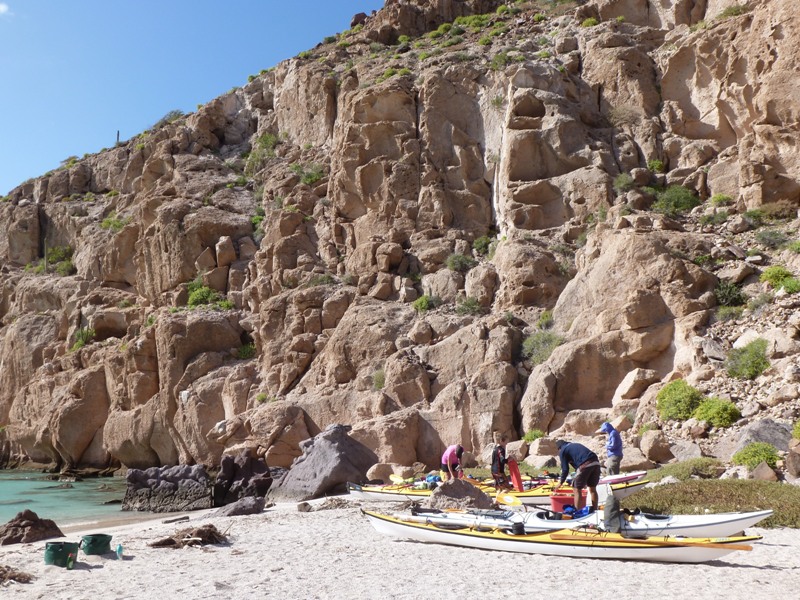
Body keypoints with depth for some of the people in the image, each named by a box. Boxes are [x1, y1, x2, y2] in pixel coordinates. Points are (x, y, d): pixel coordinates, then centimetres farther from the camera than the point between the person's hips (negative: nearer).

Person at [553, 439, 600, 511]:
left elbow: (565, 469, 9)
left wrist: (560, 483, 22)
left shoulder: (562, 451, 15)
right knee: (593, 489, 20)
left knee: (577, 490, 6)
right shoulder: (576, 445, 35)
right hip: (596, 463, 7)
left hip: (585, 465, -7)